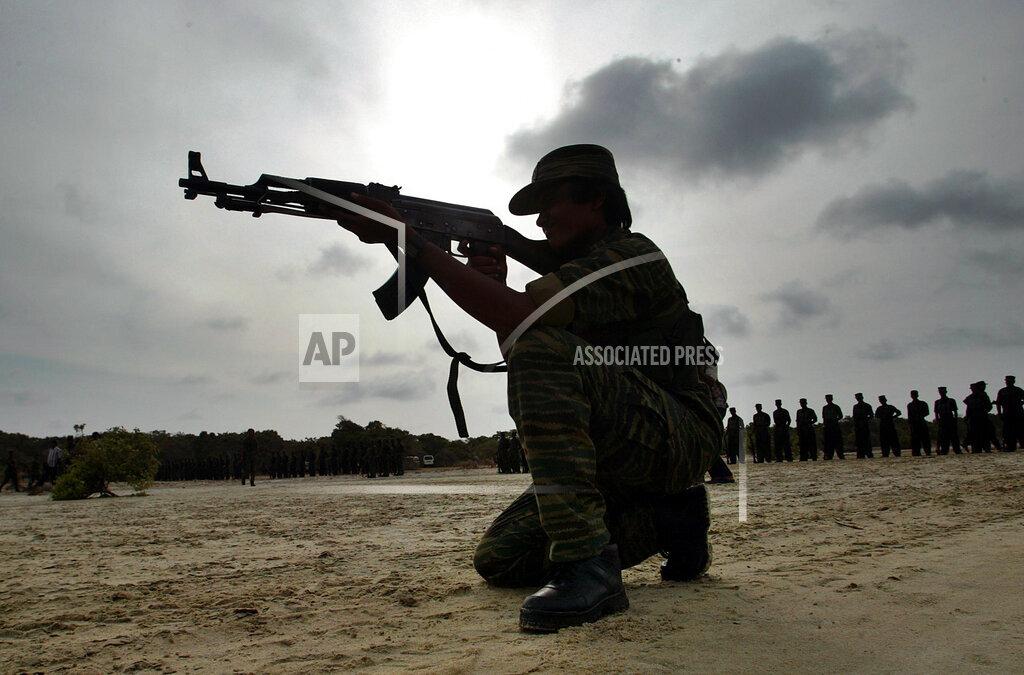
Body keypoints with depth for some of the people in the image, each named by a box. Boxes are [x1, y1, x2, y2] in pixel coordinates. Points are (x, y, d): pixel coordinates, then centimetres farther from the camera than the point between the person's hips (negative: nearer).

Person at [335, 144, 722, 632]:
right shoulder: (575, 269, 18)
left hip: (678, 437, -9)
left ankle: (586, 563, -33)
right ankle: (670, 522, 9)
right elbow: (512, 340, 11)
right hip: (617, 464, 9)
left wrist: (409, 240, -25)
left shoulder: (632, 256, -13)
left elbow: (517, 318, -28)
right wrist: (495, 284, -7)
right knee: (499, 560, -1)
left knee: (542, 345, -30)